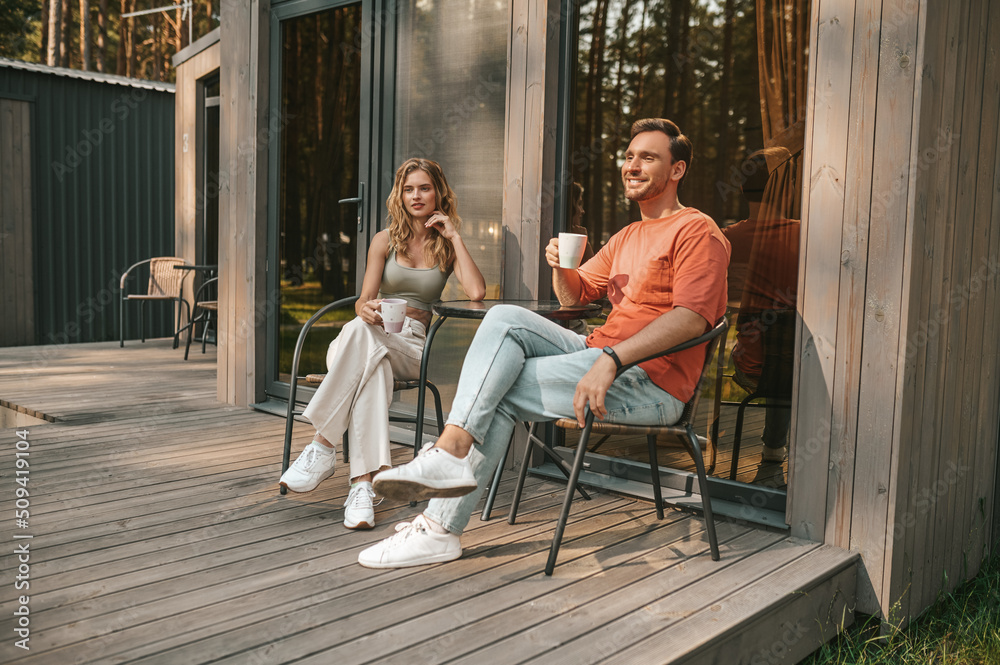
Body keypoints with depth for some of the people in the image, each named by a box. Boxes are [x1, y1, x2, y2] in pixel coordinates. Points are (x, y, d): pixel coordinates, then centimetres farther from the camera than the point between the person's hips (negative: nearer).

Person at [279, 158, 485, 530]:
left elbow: (476, 292, -8)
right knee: (373, 365, -38)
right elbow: (364, 300, 4)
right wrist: (367, 309, -21)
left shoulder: (447, 246, 12)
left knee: (361, 333, -36)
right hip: (371, 339, 1)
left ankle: (323, 446, -37)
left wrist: (454, 236, -3)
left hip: (413, 347, -1)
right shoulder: (386, 240, 13)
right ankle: (363, 482, -44)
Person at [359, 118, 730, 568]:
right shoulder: (627, 237, 26)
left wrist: (610, 360, -30)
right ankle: (451, 452, -26)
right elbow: (575, 295, 29)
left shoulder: (697, 231, -3)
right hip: (601, 355, 8)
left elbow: (692, 316, -20)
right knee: (505, 318, -13)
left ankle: (441, 529, -12)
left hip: (650, 381, -8)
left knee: (499, 390, -17)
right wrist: (561, 267, 3)